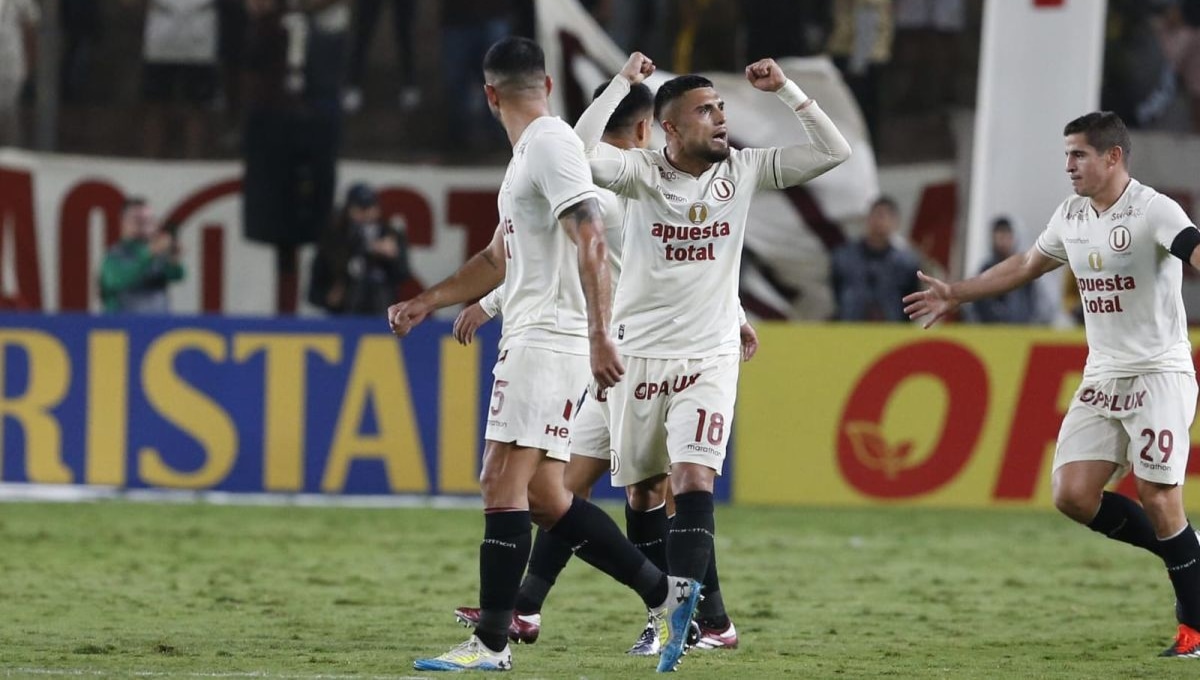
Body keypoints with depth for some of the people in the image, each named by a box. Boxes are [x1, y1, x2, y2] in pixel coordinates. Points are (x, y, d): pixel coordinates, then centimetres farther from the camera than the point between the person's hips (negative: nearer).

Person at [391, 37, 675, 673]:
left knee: (504, 480, -13)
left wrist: (599, 334, -28)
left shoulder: (550, 145, -11)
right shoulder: (529, 151, 21)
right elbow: (499, 259, 31)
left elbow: (591, 243, -21)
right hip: (529, 339, 10)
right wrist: (425, 302, 26)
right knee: (542, 496, 9)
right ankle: (661, 592, 14)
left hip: (549, 337, -10)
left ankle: (491, 642, -15)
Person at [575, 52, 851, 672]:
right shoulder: (641, 172, -7)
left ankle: (680, 619, -23)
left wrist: (785, 90, -7)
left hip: (710, 357, 0)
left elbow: (833, 152, -2)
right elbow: (580, 153, -26)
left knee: (694, 480, -19)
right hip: (640, 352, 0)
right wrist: (623, 84, -23)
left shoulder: (743, 170, 1)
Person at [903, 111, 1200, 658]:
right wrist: (956, 295, 36)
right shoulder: (1072, 215, 11)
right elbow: (1027, 265, 28)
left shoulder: (1153, 211, -13)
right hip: (1100, 380, 7)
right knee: (1073, 495, -4)